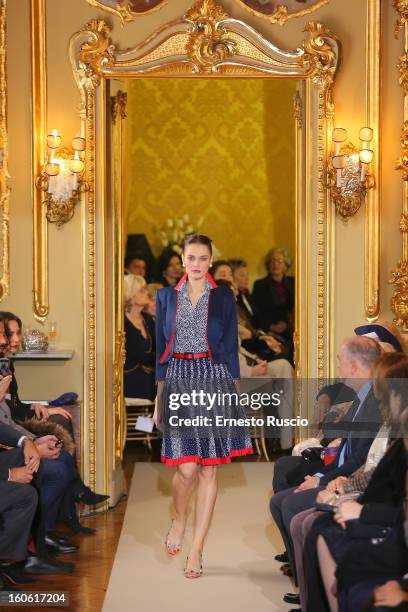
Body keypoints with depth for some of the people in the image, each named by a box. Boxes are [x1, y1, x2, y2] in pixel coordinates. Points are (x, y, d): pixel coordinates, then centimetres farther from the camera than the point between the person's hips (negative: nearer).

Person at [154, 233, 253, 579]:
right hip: (178, 382, 0)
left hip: (215, 382, 0)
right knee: (186, 468, -8)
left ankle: (197, 549, 7)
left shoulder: (224, 298, 5)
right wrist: (158, 398, 7)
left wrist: (234, 392, 1)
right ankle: (179, 519, 24)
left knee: (209, 470, 0)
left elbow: (231, 348, 6)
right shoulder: (166, 297, 8)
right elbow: (161, 349, 10)